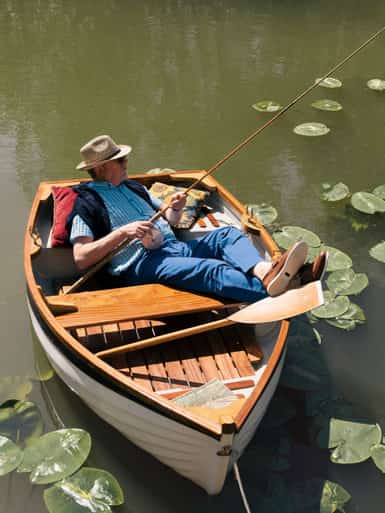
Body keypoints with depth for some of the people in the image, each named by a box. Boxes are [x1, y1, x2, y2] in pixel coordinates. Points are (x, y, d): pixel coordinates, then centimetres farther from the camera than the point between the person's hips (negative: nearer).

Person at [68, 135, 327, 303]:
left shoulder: (132, 186, 26)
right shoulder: (88, 202, 3)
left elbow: (169, 220, 28)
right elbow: (81, 258, -7)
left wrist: (175, 209, 3)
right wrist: (122, 232, -16)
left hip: (174, 247, 8)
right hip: (141, 263, -8)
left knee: (227, 234, -14)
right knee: (207, 269, -34)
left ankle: (263, 271, -46)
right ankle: (270, 290, -58)